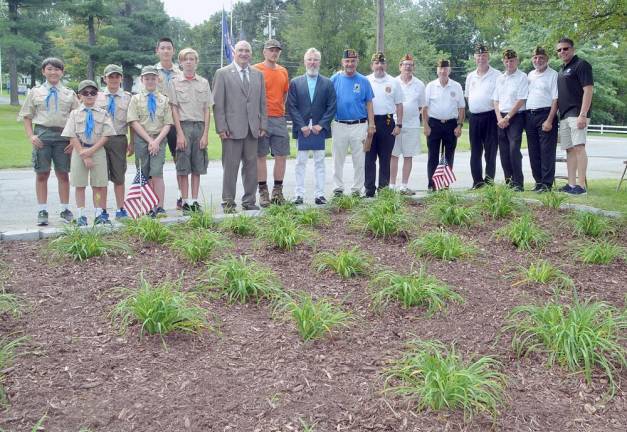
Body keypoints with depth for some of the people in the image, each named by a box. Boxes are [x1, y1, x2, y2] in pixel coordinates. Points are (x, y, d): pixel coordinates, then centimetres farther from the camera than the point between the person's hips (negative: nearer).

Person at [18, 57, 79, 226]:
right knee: (42, 174, 3)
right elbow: (27, 117, 9)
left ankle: (65, 209, 14)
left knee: (63, 174, 6)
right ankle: (42, 211, 9)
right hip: (42, 134, 0)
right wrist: (31, 136, -5)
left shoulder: (70, 94, 10)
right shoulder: (35, 92, 10)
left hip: (63, 136, 0)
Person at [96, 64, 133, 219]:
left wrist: (132, 143, 1)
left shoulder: (127, 98, 6)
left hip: (119, 139, 0)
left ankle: (120, 209, 16)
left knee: (119, 176, 7)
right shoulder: (97, 97, 7)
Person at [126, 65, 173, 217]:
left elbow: (167, 124, 5)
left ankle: (160, 207, -11)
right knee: (145, 175, 3)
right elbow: (134, 122, -1)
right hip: (141, 140, 1)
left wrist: (157, 141, -10)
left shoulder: (164, 100, 11)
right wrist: (149, 140, -10)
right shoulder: (136, 99, 9)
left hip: (159, 140, -1)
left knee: (157, 173, -12)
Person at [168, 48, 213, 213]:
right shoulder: (175, 82, 4)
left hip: (200, 126, 2)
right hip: (183, 125, -2)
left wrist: (205, 134, -1)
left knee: (197, 167, 5)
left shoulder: (204, 83, 9)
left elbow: (207, 110, 7)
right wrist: (180, 133, -9)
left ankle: (195, 201, 12)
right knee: (183, 167, -1)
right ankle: (185, 202, 5)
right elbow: (174, 109, 0)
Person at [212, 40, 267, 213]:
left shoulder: (258, 74, 15)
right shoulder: (222, 73, 2)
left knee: (251, 166, 7)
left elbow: (262, 102, 15)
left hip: (253, 128, 4)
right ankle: (228, 202, 6)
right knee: (230, 167, -1)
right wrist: (221, 127, -9)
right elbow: (217, 103, -2)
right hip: (232, 128, -4)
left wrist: (263, 125, 6)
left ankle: (249, 201, 16)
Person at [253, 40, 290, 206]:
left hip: (280, 119, 5)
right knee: (261, 157, 0)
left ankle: (277, 191, 14)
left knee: (281, 156, 4)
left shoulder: (283, 71, 13)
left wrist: (281, 109, 13)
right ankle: (263, 192, 6)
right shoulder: (256, 70, -3)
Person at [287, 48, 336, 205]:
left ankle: (320, 194, 10)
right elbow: (292, 107, 0)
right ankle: (299, 194, 8)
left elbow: (331, 107, 1)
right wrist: (302, 126, -9)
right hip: (302, 130, 0)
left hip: (319, 130, 0)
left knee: (320, 163, 5)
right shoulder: (295, 83, 6)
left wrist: (321, 125, -8)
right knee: (300, 163, 4)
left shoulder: (328, 83, 6)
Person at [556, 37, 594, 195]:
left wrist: (583, 115, -20)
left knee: (578, 147, -14)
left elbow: (588, 90, -12)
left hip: (577, 115, -8)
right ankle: (571, 185, 9)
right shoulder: (562, 70, 20)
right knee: (569, 150, 7)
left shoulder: (581, 65, -4)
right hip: (564, 116, 8)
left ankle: (581, 185, -14)